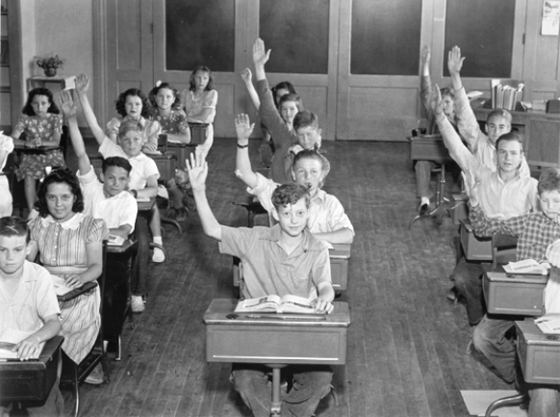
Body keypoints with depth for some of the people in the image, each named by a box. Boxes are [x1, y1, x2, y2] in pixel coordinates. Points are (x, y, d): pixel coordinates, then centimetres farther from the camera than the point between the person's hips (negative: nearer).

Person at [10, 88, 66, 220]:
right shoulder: (25, 118, 2)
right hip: (32, 156, 1)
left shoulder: (56, 118, 0)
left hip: (51, 154, -1)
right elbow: (12, 139, -7)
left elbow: (56, 142, -9)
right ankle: (32, 211, -30)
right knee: (29, 176, -31)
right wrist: (26, 143, -28)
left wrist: (41, 142, -29)